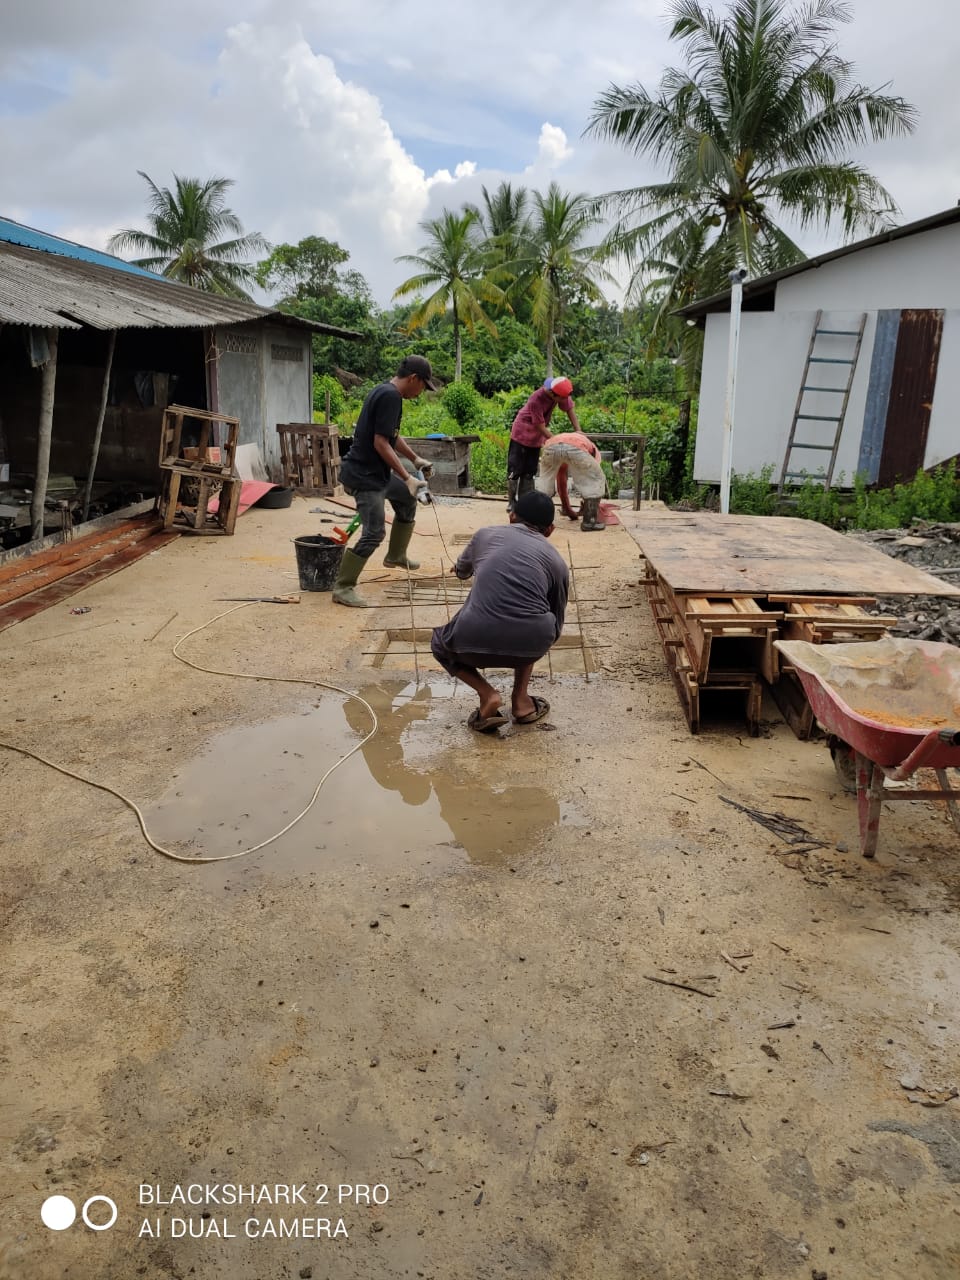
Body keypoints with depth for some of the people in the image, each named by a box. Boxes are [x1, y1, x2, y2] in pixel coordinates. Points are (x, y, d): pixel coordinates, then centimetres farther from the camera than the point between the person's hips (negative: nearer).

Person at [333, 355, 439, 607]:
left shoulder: (385, 392, 11)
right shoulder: (391, 397, -20)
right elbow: (381, 443, -24)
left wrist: (415, 458, 21)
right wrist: (407, 477, -21)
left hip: (376, 471, 11)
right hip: (364, 476, -11)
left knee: (407, 498, 27)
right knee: (374, 533, -12)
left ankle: (396, 556, 40)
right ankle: (343, 587, -4)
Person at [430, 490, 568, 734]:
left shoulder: (486, 534, 23)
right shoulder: (556, 561, 21)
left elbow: (462, 571, 46)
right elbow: (556, 626, 32)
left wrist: (458, 568, 72)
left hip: (475, 640, -1)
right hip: (531, 642, 1)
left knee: (440, 643, 34)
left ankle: (486, 694, 11)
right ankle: (521, 701, 28)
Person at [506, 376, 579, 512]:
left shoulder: (561, 393, -19)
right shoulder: (536, 400, -34)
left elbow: (569, 408, -5)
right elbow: (541, 427, -28)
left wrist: (578, 430, -15)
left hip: (536, 437, 6)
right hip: (522, 433, -6)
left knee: (529, 471, 8)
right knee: (515, 469, -2)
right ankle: (512, 502, 7)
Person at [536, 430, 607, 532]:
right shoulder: (592, 448, 41)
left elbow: (561, 482, 50)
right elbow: (594, 478, 41)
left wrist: (568, 510, 57)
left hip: (551, 446, 3)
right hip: (576, 448, -3)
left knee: (545, 480, 32)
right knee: (597, 480, 19)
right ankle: (589, 521, 14)